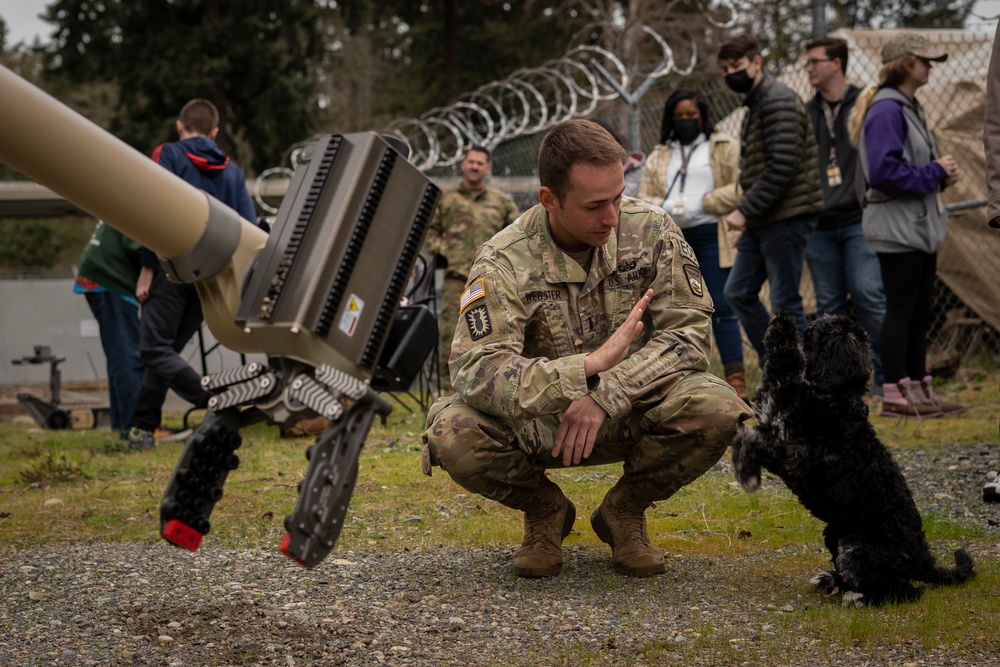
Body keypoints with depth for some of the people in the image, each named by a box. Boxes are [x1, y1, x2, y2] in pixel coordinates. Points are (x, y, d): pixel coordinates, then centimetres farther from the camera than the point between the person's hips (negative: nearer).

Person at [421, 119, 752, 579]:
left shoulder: (650, 230, -10)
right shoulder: (505, 261, -18)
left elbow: (689, 330, -14)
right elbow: (475, 368, -31)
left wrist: (606, 396, -28)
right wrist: (592, 365, -44)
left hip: (631, 412, 2)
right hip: (539, 423, -1)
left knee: (715, 408, -30)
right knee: (453, 434, -32)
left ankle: (625, 511, 0)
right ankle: (545, 511, 2)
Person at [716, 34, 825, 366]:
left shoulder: (778, 101, -14)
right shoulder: (755, 105, 17)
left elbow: (782, 167, -23)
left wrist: (745, 210, -21)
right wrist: (747, 214, 14)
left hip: (786, 218, -10)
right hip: (762, 221, 10)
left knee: (785, 303, -4)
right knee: (737, 292, 11)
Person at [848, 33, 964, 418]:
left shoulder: (909, 108, 17)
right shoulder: (886, 110, -15)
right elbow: (884, 171, -24)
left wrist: (942, 171, 4)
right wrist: (935, 173, -16)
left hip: (921, 226, 10)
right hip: (896, 227, -10)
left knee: (920, 312, 11)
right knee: (901, 310, -7)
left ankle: (919, 390, 16)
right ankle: (895, 395, -3)